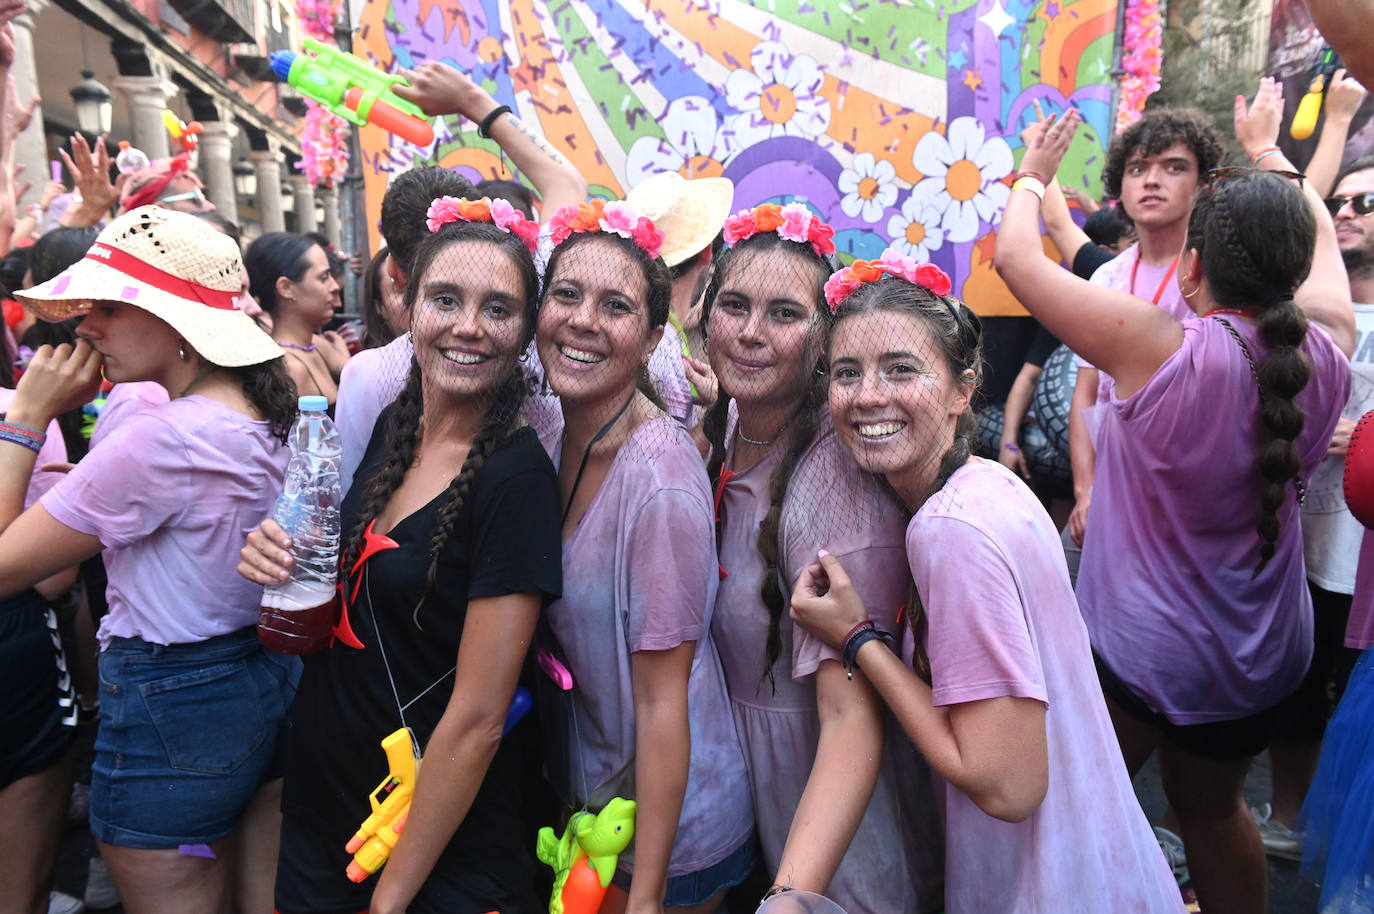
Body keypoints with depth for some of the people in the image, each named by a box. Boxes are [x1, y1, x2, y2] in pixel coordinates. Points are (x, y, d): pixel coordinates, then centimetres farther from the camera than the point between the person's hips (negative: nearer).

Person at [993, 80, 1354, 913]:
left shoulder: (1156, 345, -25)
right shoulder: (1329, 349, -9)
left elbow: (1016, 258, -14)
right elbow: (1321, 239, 13)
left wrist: (1032, 178, 6)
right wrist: (1266, 150, 28)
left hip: (1139, 649, -6)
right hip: (1265, 656, 6)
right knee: (1213, 808, 28)